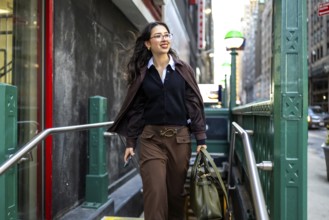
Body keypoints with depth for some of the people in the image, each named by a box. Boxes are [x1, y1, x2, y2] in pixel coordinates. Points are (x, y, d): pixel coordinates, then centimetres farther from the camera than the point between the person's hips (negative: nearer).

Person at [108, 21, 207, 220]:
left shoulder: (183, 70, 5)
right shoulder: (141, 72, 5)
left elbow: (194, 104, 2)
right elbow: (135, 109, 5)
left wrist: (201, 138, -3)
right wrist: (130, 142, 2)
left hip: (179, 138, 1)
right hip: (151, 138, 0)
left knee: (176, 191, 11)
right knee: (155, 192, -4)